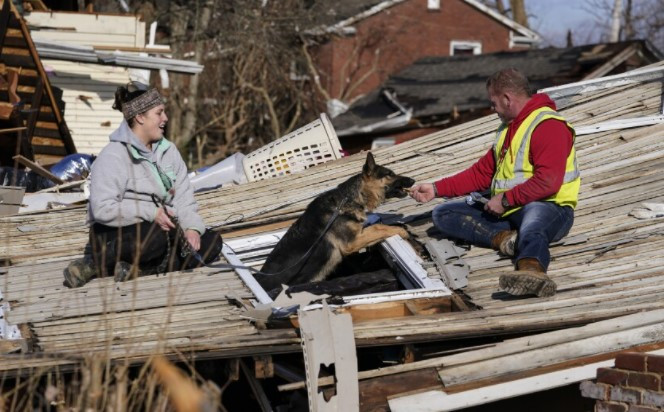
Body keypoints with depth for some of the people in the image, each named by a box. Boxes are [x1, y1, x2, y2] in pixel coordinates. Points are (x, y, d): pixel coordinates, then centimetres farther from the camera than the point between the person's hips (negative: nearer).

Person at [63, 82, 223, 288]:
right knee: (156, 239, -38)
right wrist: (151, 213, -26)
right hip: (113, 235, -8)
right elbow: (102, 209, -24)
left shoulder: (168, 151, 9)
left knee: (211, 241, -11)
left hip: (160, 230, 8)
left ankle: (137, 269, -22)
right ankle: (95, 263, -17)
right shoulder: (112, 156, -14)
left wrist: (192, 227, -13)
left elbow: (183, 196, 6)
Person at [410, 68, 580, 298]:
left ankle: (532, 270, -79)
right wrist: (436, 189, 19)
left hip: (547, 207, -10)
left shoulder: (548, 126, -9)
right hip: (506, 210, 10)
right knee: (443, 215, -2)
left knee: (531, 230, -45)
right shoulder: (508, 128, 23)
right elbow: (481, 173, 25)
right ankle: (504, 238, -25)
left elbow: (547, 182, -21)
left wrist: (506, 199, -17)